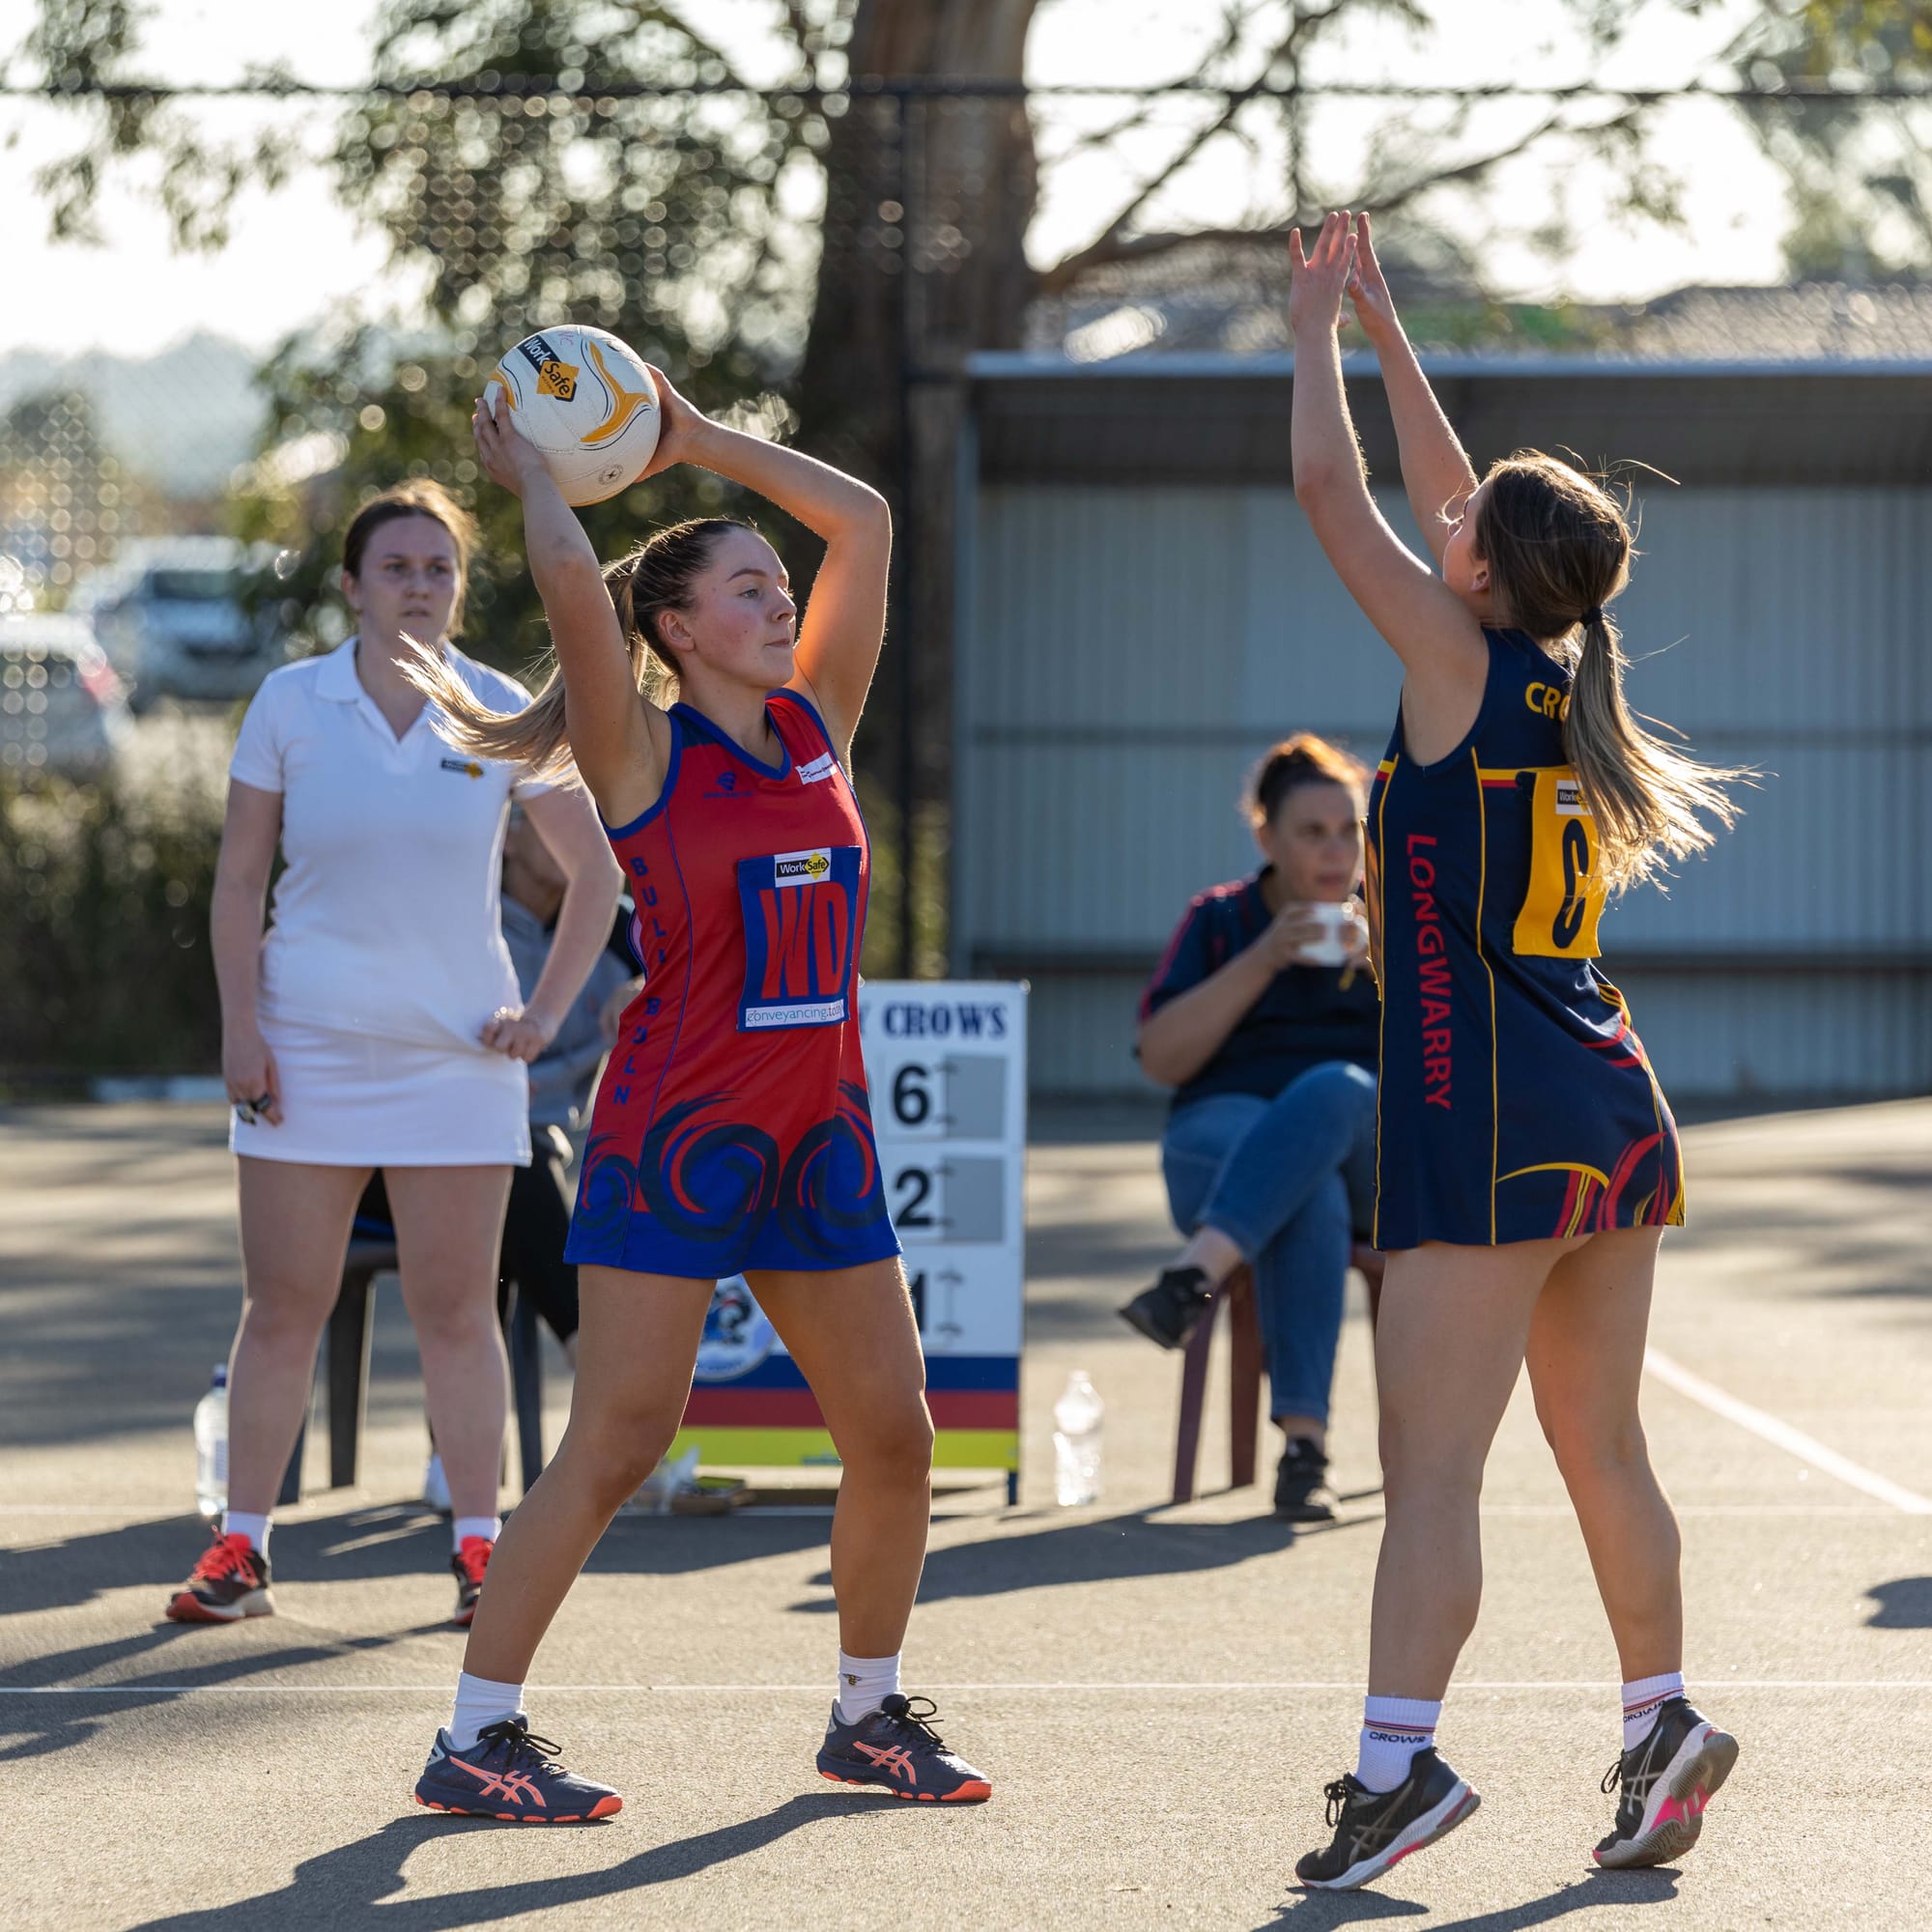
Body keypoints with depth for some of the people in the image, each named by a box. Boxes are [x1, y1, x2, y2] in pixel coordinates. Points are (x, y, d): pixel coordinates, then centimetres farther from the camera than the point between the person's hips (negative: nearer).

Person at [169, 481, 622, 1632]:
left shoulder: (501, 714, 1)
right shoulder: (291, 705, 1)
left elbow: (595, 870, 10)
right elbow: (239, 876, 5)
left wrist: (546, 1013, 2)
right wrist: (240, 1024, -3)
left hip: (458, 1052, 0)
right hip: (306, 1048, 0)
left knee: (457, 1309, 0)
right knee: (282, 1306, 0)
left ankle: (479, 1547, 7)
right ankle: (242, 1549, 6)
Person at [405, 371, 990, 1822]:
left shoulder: (818, 725, 10)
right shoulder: (643, 755, -5)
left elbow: (864, 521, 11)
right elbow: (571, 575, -20)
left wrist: (695, 439, 12)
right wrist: (530, 470, -2)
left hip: (819, 1141, 6)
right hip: (676, 1140, -6)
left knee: (896, 1438, 6)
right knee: (619, 1444, -9)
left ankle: (870, 1710, 23)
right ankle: (476, 1735, -3)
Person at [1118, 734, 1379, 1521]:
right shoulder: (1218, 921, 14)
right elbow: (1162, 1058, 2)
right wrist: (1262, 959, -7)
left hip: (1375, 1157, 1)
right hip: (1230, 1130, 0)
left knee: (1334, 1090, -39)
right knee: (1310, 1197, -40)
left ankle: (1193, 1277, -54)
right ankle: (1303, 1443, -50)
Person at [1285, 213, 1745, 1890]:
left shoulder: (1459, 665, -10)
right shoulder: (1566, 674, 10)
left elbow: (1331, 492, -5)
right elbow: (1456, 501, 24)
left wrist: (1316, 335, 10)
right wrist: (1382, 330, 29)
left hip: (1490, 1123, -8)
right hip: (1612, 1116, 8)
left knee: (1431, 1458, -11)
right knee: (1604, 1452, 15)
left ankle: (1398, 1765, -17)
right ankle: (1663, 1728, 18)